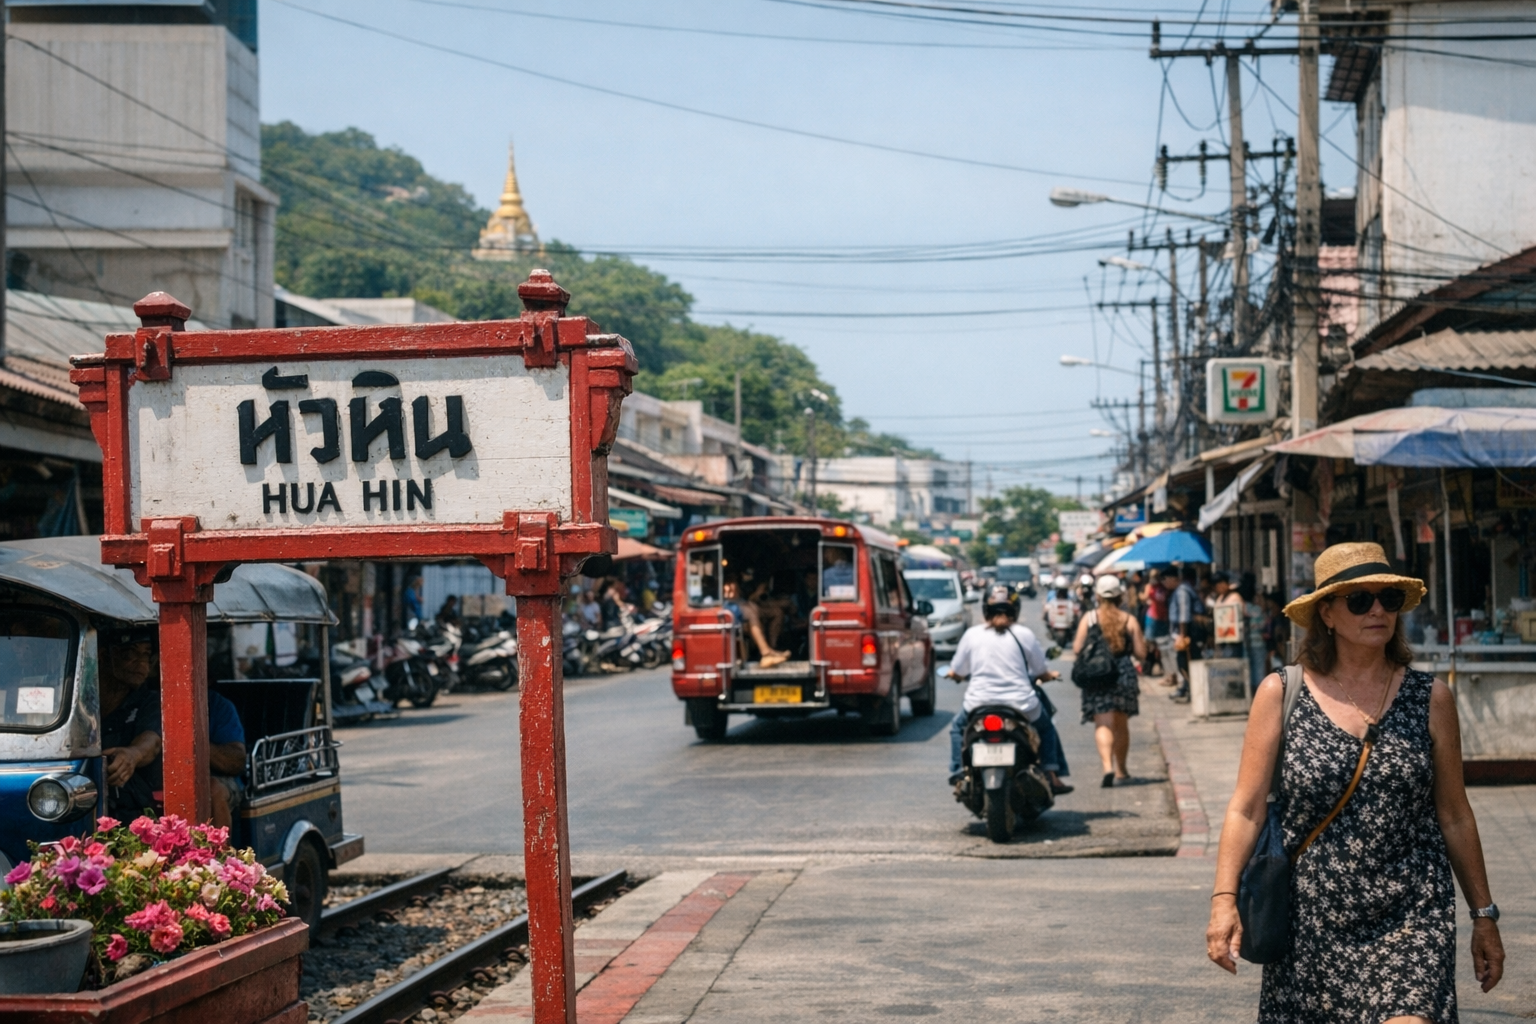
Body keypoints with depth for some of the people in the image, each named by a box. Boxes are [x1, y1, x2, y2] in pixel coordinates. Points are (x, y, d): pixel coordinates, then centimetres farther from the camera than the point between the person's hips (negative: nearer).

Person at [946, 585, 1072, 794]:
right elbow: (1040, 673, 6)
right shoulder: (1024, 634, 0)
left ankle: (958, 772, 19)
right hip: (1021, 706, 0)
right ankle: (1052, 775, 18)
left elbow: (956, 673, 6)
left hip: (979, 706, 0)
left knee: (958, 727, 30)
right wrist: (1051, 675, 30)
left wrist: (954, 674, 31)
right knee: (1045, 727, 27)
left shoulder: (971, 634, 1)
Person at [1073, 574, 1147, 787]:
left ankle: (1108, 766, -26)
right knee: (1121, 725, 17)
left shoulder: (1089, 618, -3)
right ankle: (1121, 769, 30)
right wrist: (1142, 640, 20)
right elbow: (1141, 653, 0)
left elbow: (1077, 649, -5)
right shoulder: (1129, 620, 0)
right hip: (1124, 674, 2)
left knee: (1103, 723, -5)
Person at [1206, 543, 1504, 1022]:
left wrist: (1484, 914, 13)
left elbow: (1454, 817, 10)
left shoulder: (1430, 699, 4)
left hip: (1411, 923, 0)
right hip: (1308, 923, 1)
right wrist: (1224, 899, -10)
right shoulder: (1281, 694, 1)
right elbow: (1246, 810, 0)